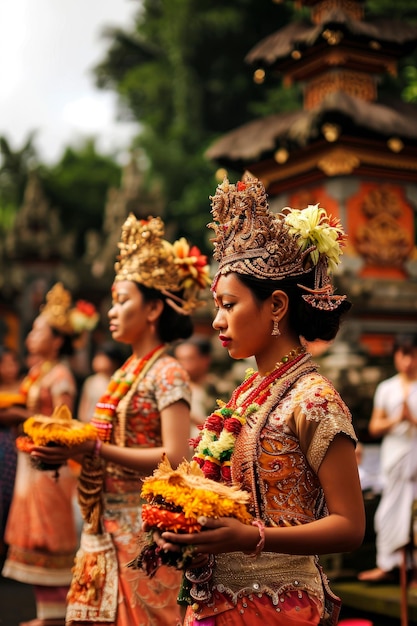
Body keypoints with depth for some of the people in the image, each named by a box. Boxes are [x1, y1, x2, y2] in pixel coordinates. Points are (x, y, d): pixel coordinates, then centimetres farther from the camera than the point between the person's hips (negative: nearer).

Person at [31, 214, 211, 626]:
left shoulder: (167, 374, -11)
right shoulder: (125, 373, 13)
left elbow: (175, 457, -20)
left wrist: (96, 450, -23)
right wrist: (72, 448, 2)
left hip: (141, 526, -8)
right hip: (104, 526, 8)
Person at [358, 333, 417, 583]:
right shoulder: (386, 388, 12)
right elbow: (375, 427, 8)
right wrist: (395, 420, -8)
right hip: (394, 453, 3)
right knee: (391, 510, 5)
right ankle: (388, 565, 11)